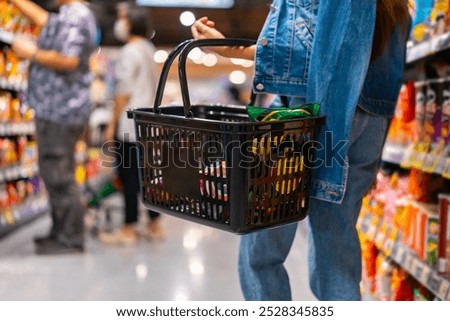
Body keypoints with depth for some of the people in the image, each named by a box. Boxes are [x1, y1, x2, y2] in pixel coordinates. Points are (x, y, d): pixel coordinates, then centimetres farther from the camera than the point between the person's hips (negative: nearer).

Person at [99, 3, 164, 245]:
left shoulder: (129, 52, -12)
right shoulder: (148, 48, 13)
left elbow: (124, 92, -15)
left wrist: (112, 124, -11)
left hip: (130, 123, -9)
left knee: (129, 175, -4)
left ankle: (129, 230, 2)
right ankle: (154, 225, 18)